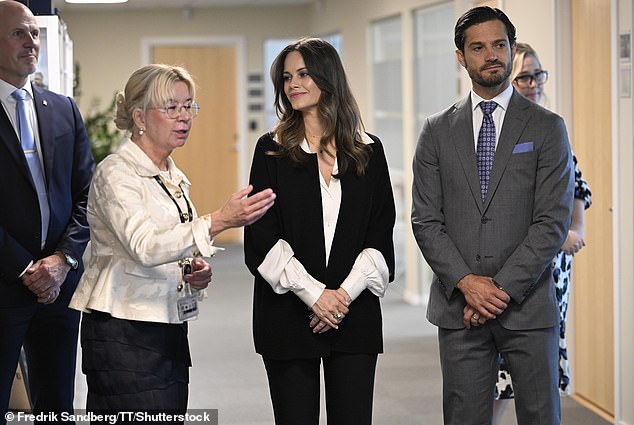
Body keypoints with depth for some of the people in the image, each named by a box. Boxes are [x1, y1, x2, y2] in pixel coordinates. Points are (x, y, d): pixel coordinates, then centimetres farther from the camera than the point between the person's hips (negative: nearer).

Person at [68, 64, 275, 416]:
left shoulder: (174, 178, 15)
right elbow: (143, 247, -26)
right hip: (124, 332, -8)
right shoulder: (116, 172, -10)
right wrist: (218, 221, -35)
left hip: (170, 331, 8)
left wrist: (194, 272, 4)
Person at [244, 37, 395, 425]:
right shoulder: (272, 150, 4)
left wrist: (346, 293, -10)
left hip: (355, 312, 1)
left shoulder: (368, 151, 8)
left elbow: (381, 233, 4)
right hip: (289, 313, -1)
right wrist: (314, 293, -13)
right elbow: (263, 233, -4)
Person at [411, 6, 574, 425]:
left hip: (527, 304, -1)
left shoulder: (547, 128, 3)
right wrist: (466, 282, -11)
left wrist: (502, 289, -13)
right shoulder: (438, 131, 9)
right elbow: (426, 220, 3)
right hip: (458, 308, 1)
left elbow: (553, 221, -5)